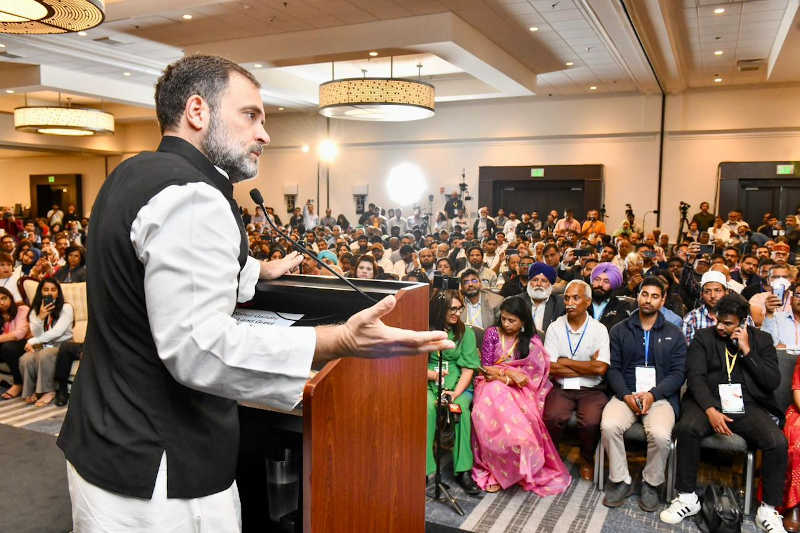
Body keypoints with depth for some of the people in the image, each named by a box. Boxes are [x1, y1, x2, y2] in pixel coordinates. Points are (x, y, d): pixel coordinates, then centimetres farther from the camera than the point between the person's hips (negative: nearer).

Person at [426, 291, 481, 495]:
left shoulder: (466, 332, 7)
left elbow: (468, 369, 0)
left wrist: (455, 393, -16)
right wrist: (431, 374, -15)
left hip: (458, 384, 1)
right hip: (428, 384, 0)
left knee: (461, 407, -31)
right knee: (427, 407, -33)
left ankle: (463, 471, -25)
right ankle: (424, 468, -28)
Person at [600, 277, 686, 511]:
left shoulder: (673, 334, 13)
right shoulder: (620, 330, 13)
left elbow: (678, 373, 4)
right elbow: (612, 368, 6)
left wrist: (653, 394, -12)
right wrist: (626, 395, -11)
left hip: (661, 396, 0)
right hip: (625, 394, 1)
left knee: (660, 434, -30)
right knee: (609, 426, -29)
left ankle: (651, 483, -2)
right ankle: (621, 481, -7)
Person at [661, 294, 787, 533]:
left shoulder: (761, 340, 11)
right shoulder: (703, 337, 6)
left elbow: (773, 382, 3)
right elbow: (695, 377, -4)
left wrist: (746, 352, -8)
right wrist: (710, 410, -20)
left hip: (748, 405, 2)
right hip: (708, 401, -1)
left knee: (778, 442, -26)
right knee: (687, 428, -32)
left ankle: (768, 510, -5)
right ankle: (687, 497, -14)